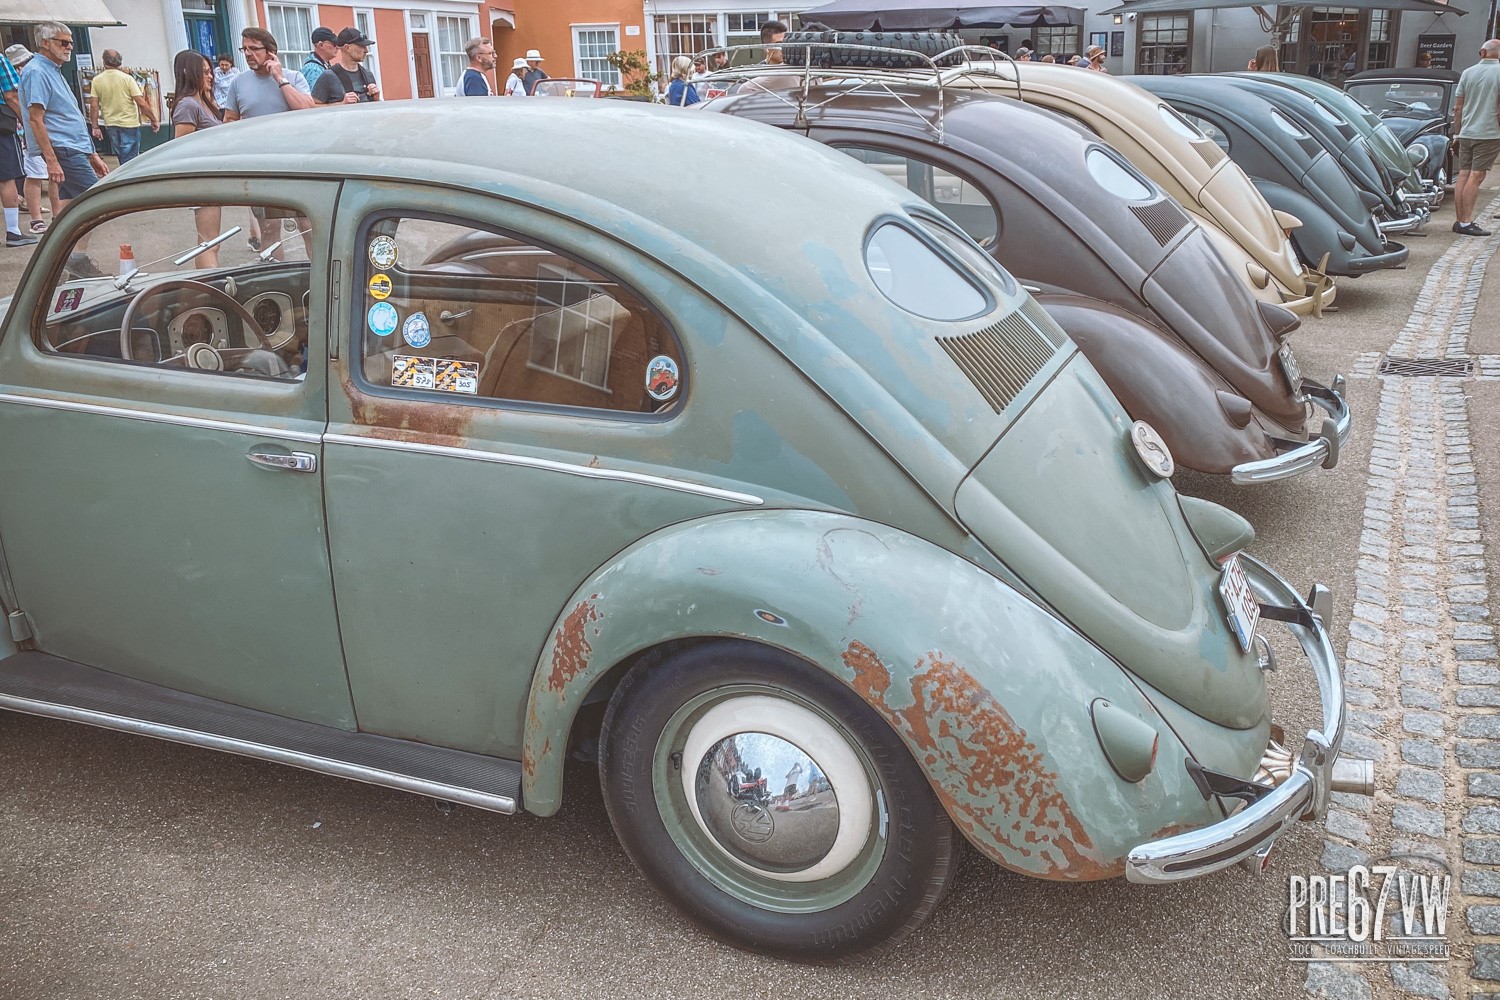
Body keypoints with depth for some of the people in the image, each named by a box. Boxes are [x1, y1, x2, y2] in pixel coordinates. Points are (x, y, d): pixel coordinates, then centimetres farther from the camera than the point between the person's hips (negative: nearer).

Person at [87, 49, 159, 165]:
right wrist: (154, 120, -2)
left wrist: (95, 127, 5)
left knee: (122, 157, 17)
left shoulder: (97, 80, 0)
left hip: (110, 125, 4)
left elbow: (94, 106, -2)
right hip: (130, 124, -4)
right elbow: (142, 104, -13)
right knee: (129, 159, -3)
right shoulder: (127, 78, -9)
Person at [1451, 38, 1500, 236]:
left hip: (1466, 133, 5)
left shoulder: (1467, 73, 7)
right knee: (1476, 177, -7)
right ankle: (1466, 223, -10)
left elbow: (1457, 108, 9)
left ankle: (1459, 220, 9)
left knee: (1463, 175, 7)